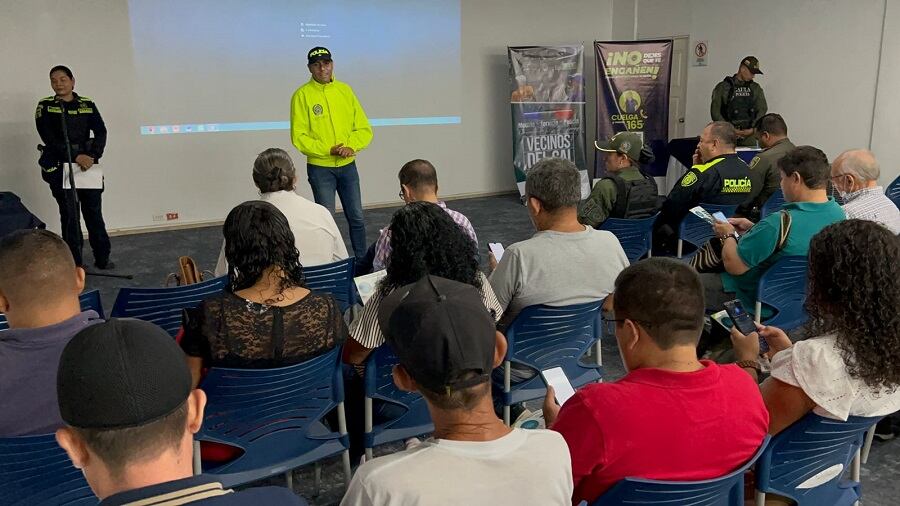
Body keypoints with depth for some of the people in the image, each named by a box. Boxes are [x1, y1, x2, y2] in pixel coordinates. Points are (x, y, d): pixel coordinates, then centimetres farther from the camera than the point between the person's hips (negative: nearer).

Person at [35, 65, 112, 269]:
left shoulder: (88, 105, 8)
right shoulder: (45, 106, 3)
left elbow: (101, 132, -1)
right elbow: (49, 138, -8)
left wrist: (93, 156, -18)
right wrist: (76, 156, -18)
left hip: (88, 163, 2)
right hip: (60, 166, -2)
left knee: (94, 211, 4)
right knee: (70, 214, 0)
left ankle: (102, 258, 13)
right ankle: (75, 263, 8)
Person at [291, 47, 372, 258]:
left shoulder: (345, 90, 5)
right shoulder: (302, 95, -6)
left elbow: (364, 129, 4)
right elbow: (299, 137, -9)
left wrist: (351, 147, -14)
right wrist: (329, 150, -18)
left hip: (348, 166, 4)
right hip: (320, 168, -3)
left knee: (356, 217, 10)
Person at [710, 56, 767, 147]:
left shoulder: (756, 88, 13)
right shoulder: (722, 87, 2)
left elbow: (763, 109, 5)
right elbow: (715, 112, -3)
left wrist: (753, 129, -10)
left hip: (749, 136, 3)